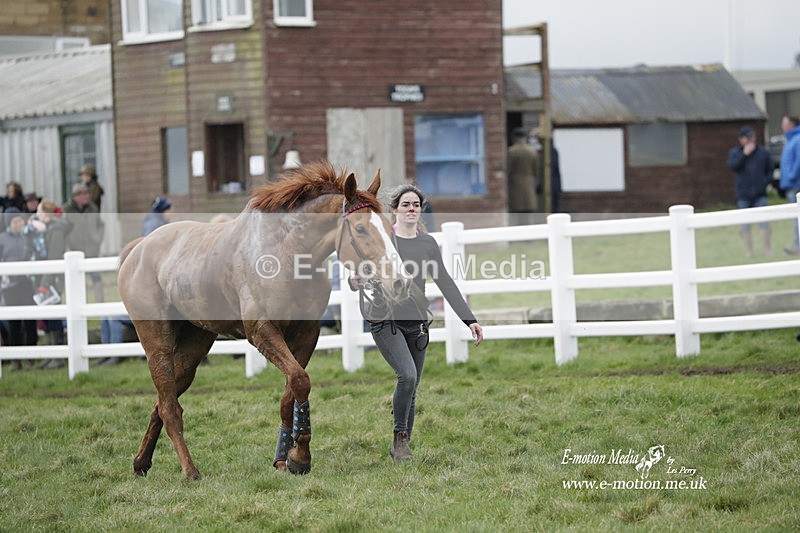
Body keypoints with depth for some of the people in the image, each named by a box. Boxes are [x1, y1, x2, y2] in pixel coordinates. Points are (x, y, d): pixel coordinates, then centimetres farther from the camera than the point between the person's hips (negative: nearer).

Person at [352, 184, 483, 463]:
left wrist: (469, 319, 4)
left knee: (412, 390, 6)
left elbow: (445, 283, 10)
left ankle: (401, 447, 21)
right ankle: (400, 437, -7)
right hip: (386, 321, -4)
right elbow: (358, 277, 0)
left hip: (417, 323, 4)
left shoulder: (428, 244, 9)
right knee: (407, 375, -24)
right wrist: (356, 281, -26)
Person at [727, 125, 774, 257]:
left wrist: (766, 181, -6)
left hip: (760, 194, 0)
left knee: (764, 222, -4)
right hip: (743, 195, 0)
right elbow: (732, 165, -15)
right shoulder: (734, 152, 4)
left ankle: (767, 249, 5)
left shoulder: (763, 152, 6)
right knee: (745, 224, 2)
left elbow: (770, 170, 11)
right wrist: (744, 154, -19)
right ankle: (748, 250, 9)